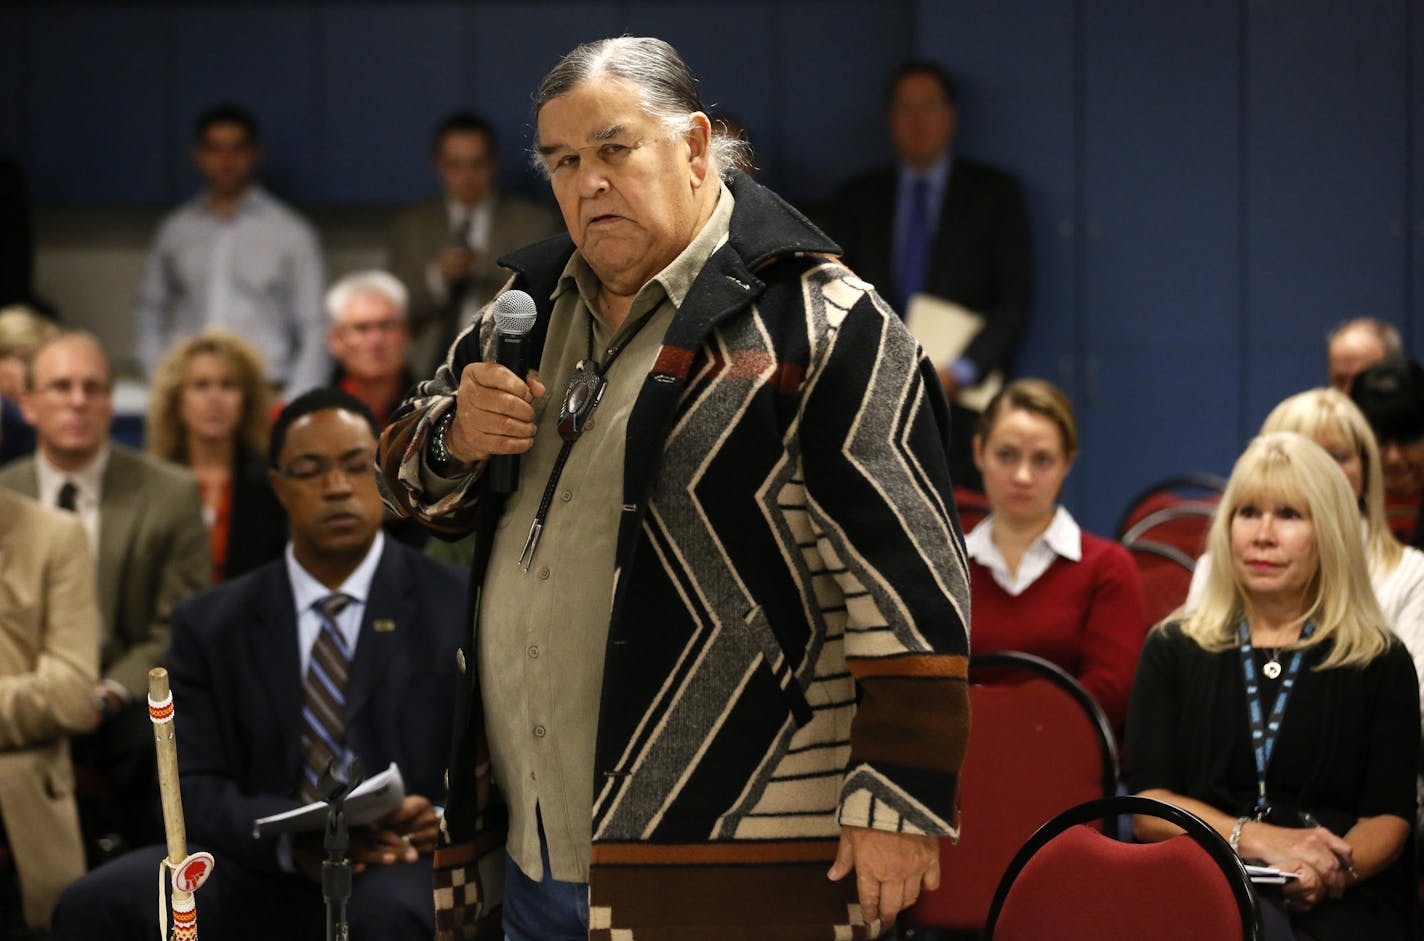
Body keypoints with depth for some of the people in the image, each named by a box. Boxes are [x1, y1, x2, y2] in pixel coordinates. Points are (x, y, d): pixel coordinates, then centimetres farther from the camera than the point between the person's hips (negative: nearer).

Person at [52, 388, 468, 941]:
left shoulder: (460, 610, 5)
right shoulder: (211, 625, 11)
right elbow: (192, 787, 2)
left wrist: (445, 819, -20)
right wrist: (294, 841, -18)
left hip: (403, 874, -2)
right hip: (262, 882, 2)